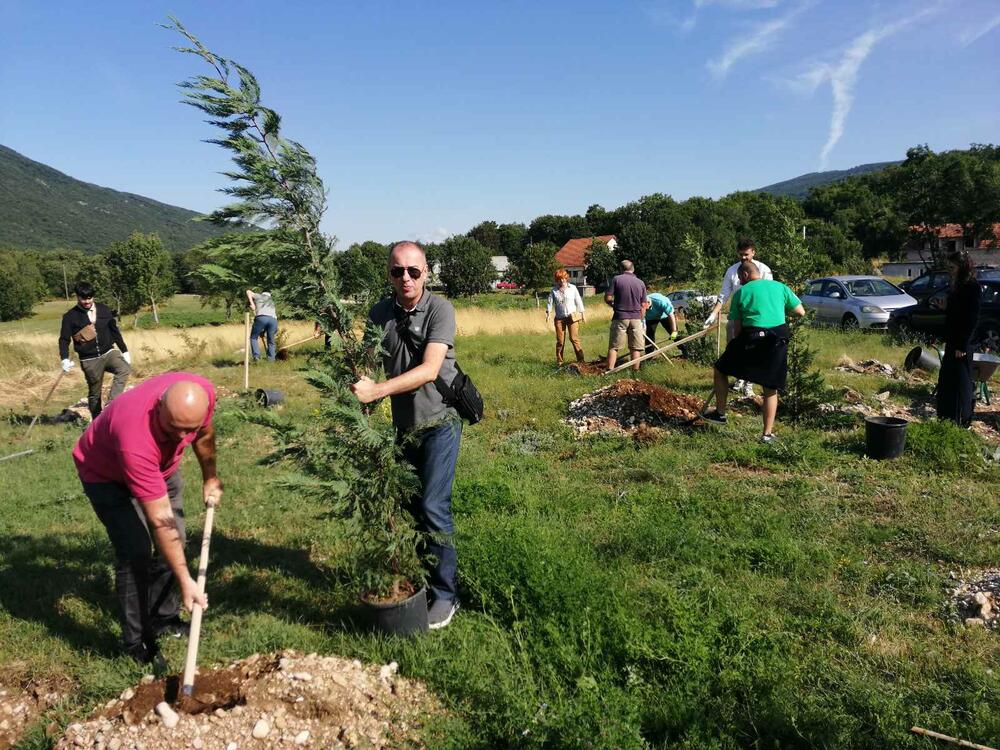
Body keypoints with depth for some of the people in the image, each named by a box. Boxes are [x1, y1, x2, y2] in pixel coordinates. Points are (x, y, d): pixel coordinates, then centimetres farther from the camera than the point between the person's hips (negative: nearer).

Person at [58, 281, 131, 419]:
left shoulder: (104, 310, 4)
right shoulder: (70, 316, -2)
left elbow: (115, 331, 13)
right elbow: (64, 339, 0)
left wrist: (125, 351, 13)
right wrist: (65, 359, -16)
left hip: (108, 353, 2)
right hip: (89, 361, -2)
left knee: (125, 369, -29)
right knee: (94, 393, 5)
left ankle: (111, 403, -27)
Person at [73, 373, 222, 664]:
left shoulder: (202, 393, -31)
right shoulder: (136, 439, -45)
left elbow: (204, 434, -4)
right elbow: (160, 520, -40)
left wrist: (210, 478, 9)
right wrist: (185, 580, -36)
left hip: (161, 465, 6)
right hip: (106, 474, -6)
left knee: (174, 543, 7)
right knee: (135, 555, -14)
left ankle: (164, 619, 26)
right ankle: (137, 641, 4)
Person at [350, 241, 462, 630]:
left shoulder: (439, 309, -15)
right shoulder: (379, 314, 1)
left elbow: (429, 370, -25)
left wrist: (376, 391, -35)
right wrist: (357, 378, -24)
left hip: (439, 420, -5)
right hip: (403, 424, 5)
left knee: (433, 506, -8)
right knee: (410, 505, 11)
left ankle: (445, 594, 6)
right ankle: (418, 578, 28)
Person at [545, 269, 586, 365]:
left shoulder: (573, 288, 5)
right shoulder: (554, 290, 6)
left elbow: (578, 301, 9)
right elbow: (550, 302, 5)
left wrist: (583, 314, 9)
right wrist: (547, 312, -10)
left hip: (572, 316, -1)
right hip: (559, 318, 1)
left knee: (574, 338, -9)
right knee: (560, 341, 2)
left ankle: (581, 360, -5)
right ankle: (559, 361, 12)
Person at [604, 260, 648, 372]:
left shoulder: (616, 279, -4)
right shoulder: (640, 283, 6)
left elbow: (607, 298, -6)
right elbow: (643, 305, 7)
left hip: (620, 317, -2)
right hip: (636, 318, 2)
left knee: (613, 346, 4)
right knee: (635, 348, 7)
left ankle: (609, 371, -3)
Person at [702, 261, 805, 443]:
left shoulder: (741, 292, 8)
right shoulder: (780, 287, 13)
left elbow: (737, 327, 5)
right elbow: (801, 312, 12)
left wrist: (737, 345, 16)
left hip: (751, 337, -2)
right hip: (777, 340, 2)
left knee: (720, 370, 18)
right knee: (771, 389, 10)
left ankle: (720, 413, 22)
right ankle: (768, 433, 12)